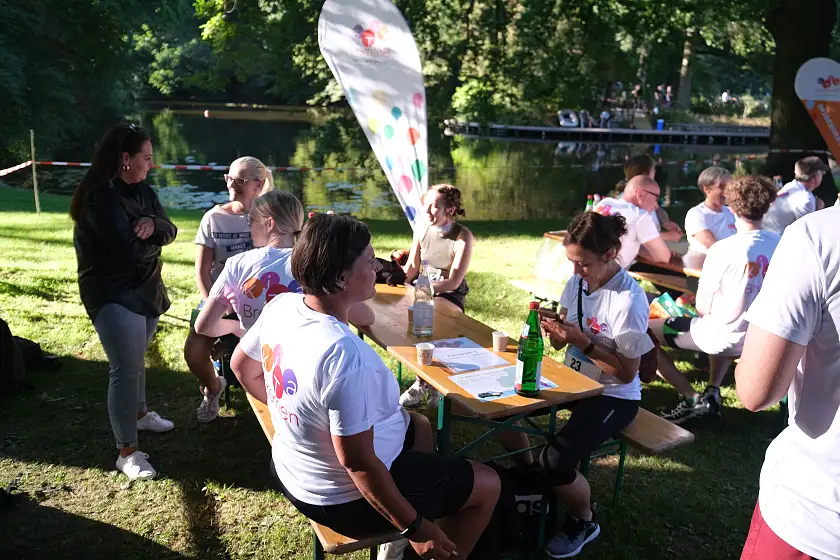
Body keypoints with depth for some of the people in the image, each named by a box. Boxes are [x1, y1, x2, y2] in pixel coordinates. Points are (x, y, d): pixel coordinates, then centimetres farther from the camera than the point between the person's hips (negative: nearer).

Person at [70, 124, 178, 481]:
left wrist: (152, 224, -20)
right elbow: (129, 250, -27)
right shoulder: (100, 197, -20)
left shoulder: (142, 191, 8)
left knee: (136, 359, 22)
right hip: (113, 295, -8)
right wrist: (154, 240, -6)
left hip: (146, 290, 8)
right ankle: (127, 452, 3)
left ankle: (139, 413, 43)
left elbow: (170, 231, 3)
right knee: (126, 369, -7)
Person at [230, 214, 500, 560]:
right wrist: (413, 527, -18)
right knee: (487, 484, 7)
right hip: (346, 498, -8)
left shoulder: (281, 306, -11)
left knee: (418, 426, 31)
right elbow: (357, 462, -31)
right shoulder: (345, 355, -37)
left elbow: (242, 367, 6)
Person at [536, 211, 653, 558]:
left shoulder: (629, 300, -24)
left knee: (555, 461, -25)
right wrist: (554, 328, -17)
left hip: (613, 397, -7)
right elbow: (560, 345, 6)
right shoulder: (577, 281, -3)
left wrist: (584, 342, -28)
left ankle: (584, 521, 9)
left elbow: (627, 373, -18)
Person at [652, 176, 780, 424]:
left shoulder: (722, 249, -21)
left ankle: (691, 399, 4)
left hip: (729, 336, -6)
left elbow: (702, 307, -11)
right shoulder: (781, 244, -6)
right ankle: (712, 392, 26)